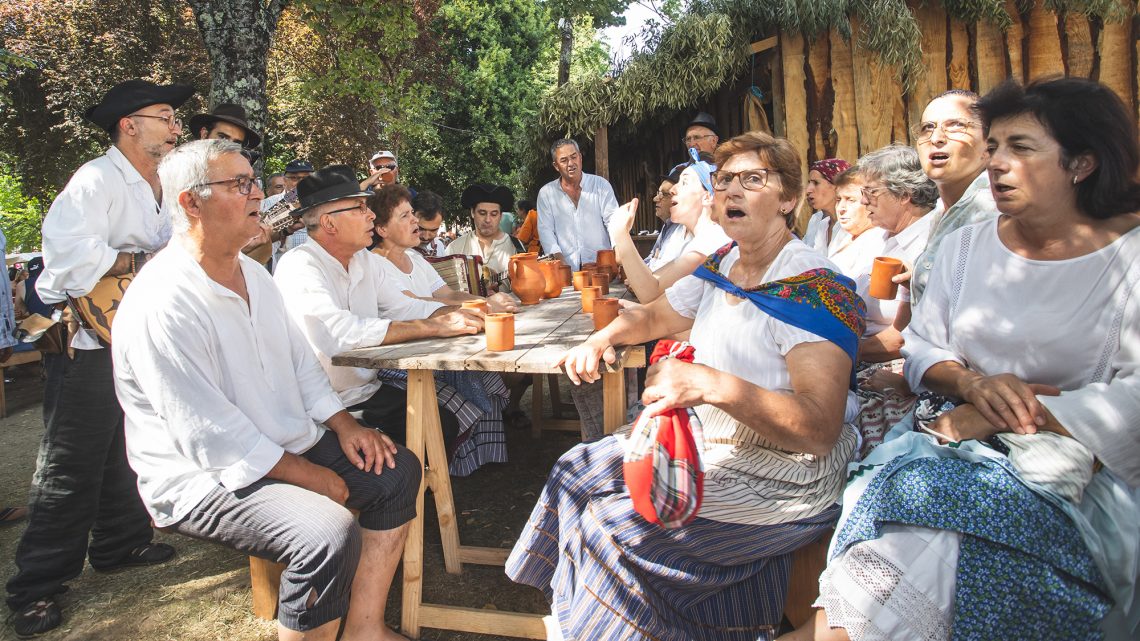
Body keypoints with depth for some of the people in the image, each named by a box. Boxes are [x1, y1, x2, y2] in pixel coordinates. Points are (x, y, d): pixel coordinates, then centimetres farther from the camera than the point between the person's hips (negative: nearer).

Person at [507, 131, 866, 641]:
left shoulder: (815, 289, -21)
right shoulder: (721, 265, 4)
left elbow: (821, 428, -30)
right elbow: (654, 316, 20)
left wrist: (713, 385, -43)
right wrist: (604, 337, -2)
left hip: (782, 477, -8)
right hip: (709, 443, 8)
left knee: (614, 523, -19)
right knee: (578, 473, 4)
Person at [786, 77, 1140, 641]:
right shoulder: (965, 246, 12)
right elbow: (920, 347, 12)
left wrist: (990, 417, -17)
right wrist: (971, 383, -10)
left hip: (1076, 468, -4)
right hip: (961, 440, 4)